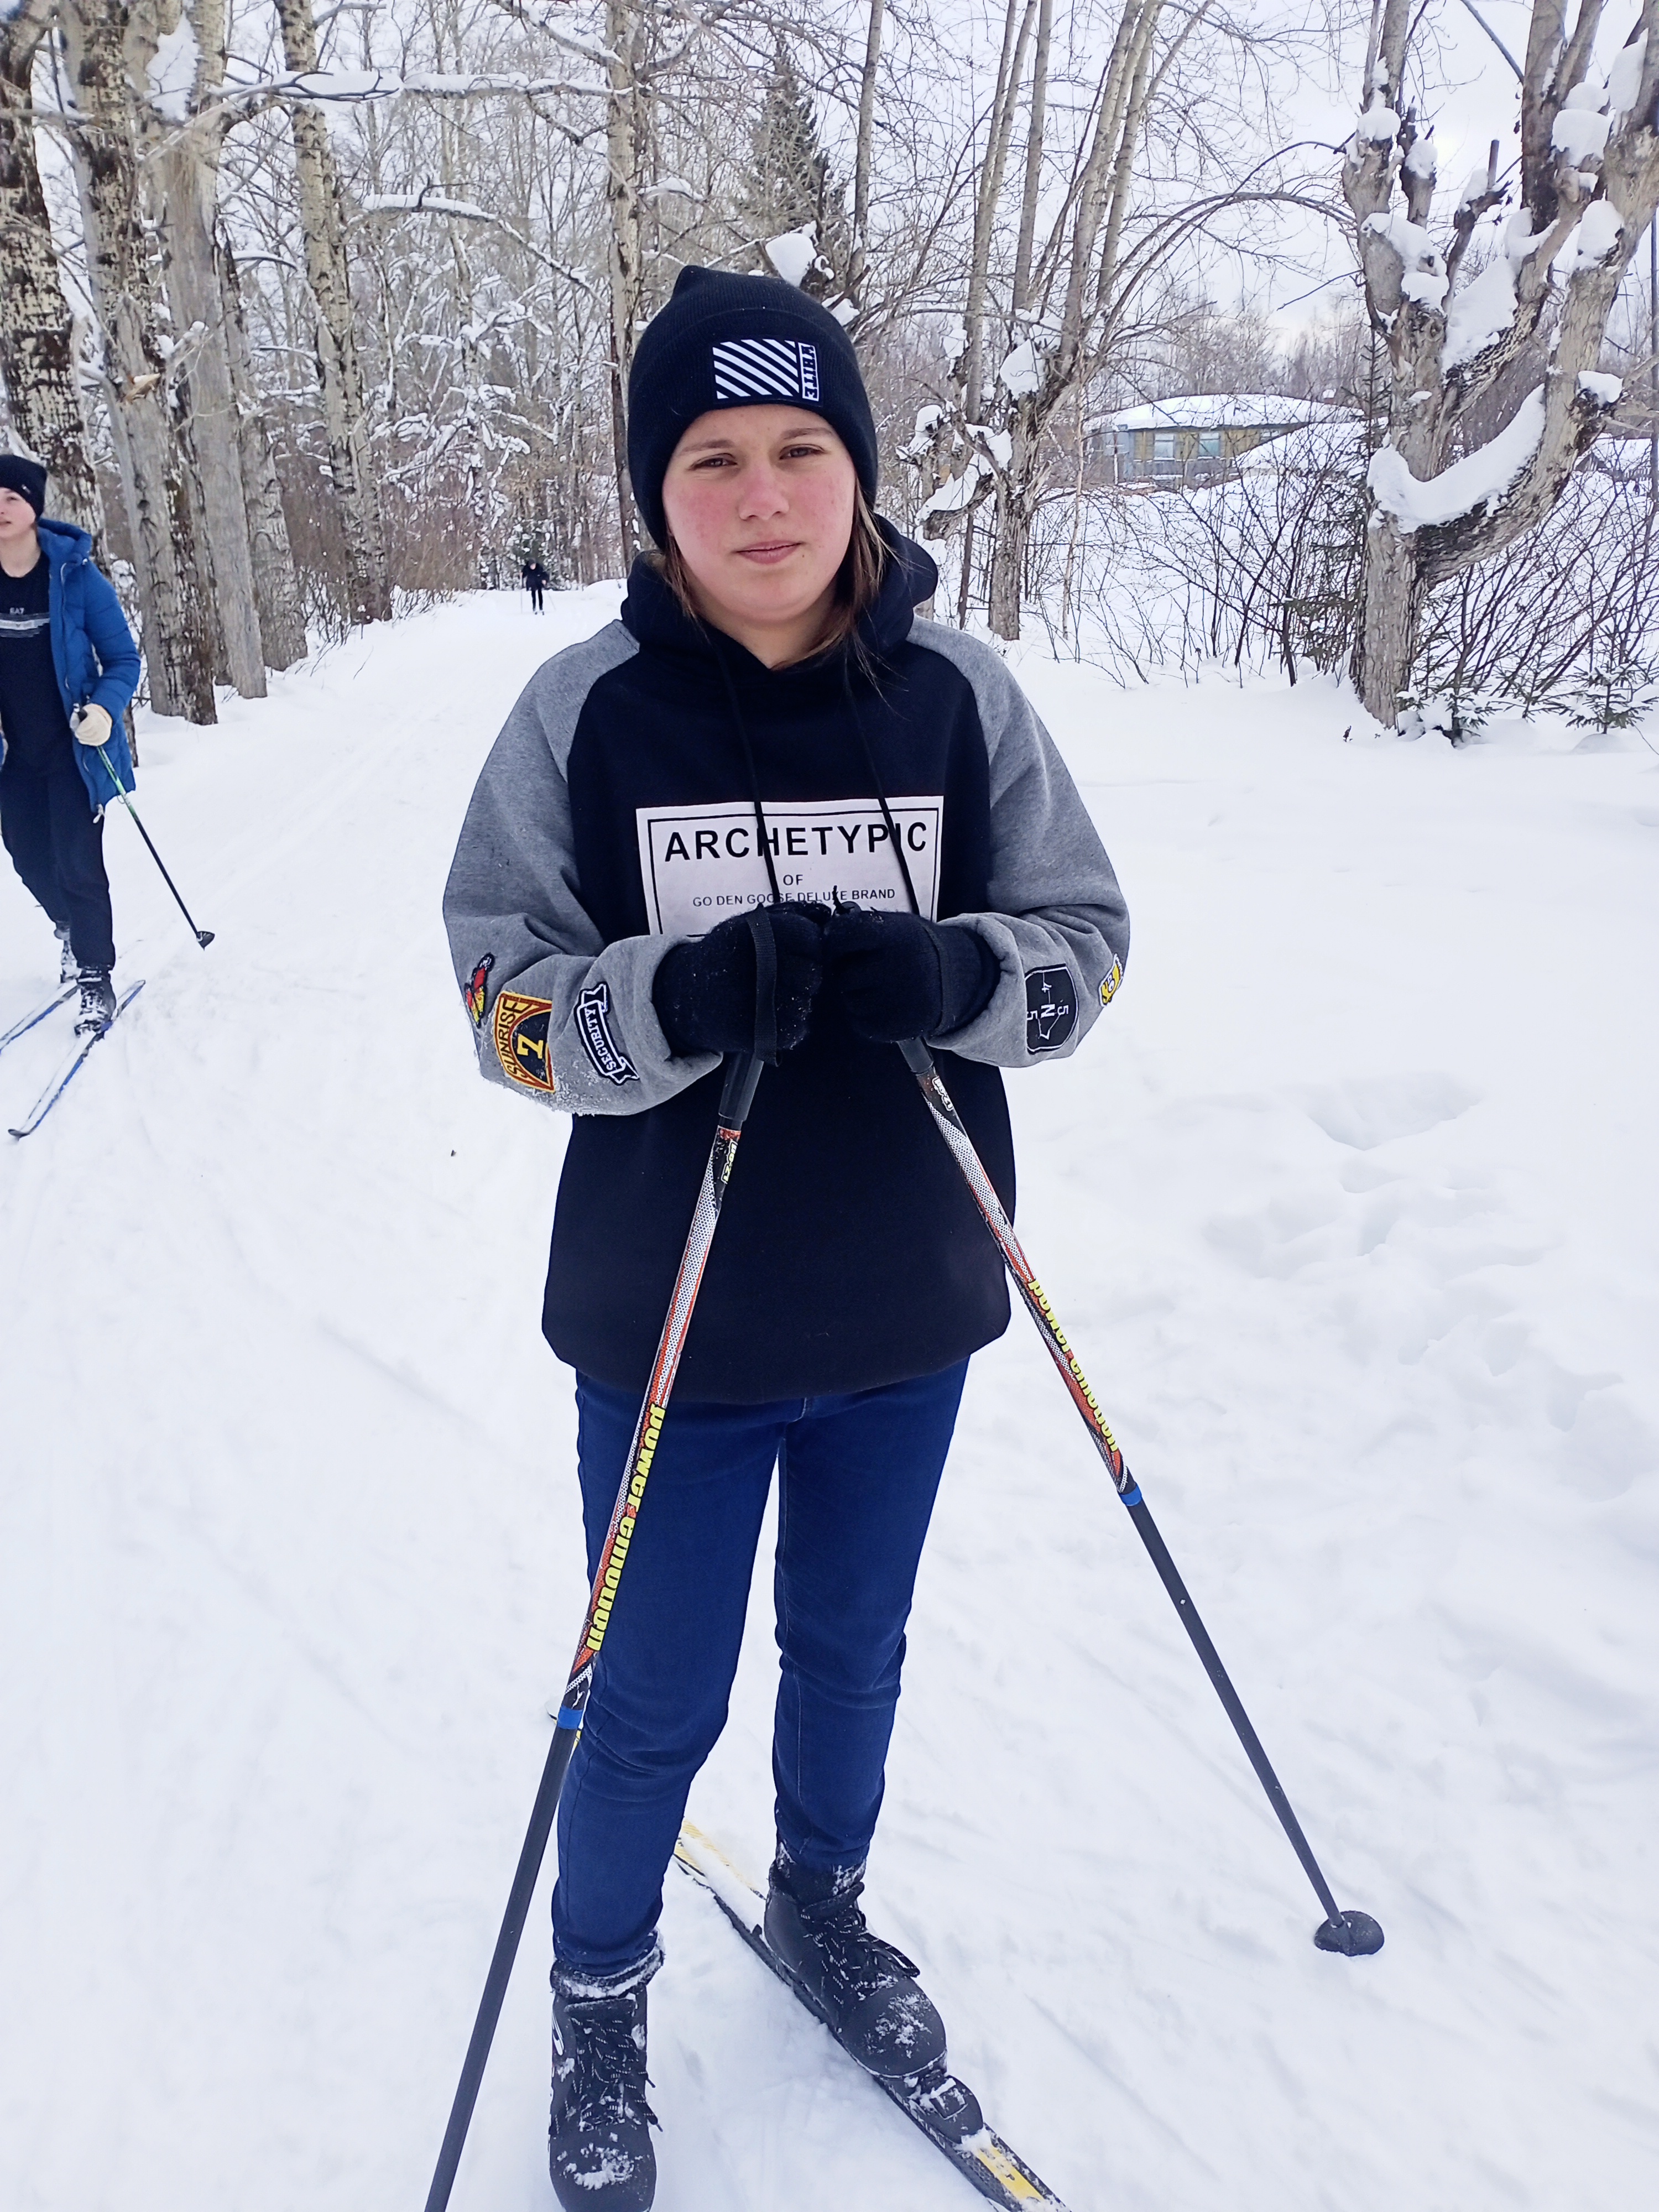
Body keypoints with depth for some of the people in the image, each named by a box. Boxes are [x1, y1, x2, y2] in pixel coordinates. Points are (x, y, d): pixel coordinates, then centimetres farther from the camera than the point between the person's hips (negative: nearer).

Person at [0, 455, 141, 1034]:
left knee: (78, 864, -6)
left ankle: (96, 979, 7)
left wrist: (105, 710, -26)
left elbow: (123, 659, -8)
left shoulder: (76, 578, -12)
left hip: (72, 749, -5)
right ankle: (70, 926, 45)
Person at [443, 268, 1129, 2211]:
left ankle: (822, 1904, 54)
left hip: (906, 1307, 2)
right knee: (655, 1701, 15)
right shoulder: (585, 709, -10)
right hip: (671, 1317, -2)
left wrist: (943, 975, -22)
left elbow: (1085, 941, 0)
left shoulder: (958, 696, -6)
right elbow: (505, 997, -8)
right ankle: (598, 1997, 46)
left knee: (855, 1648, 24)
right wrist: (687, 995, -28)